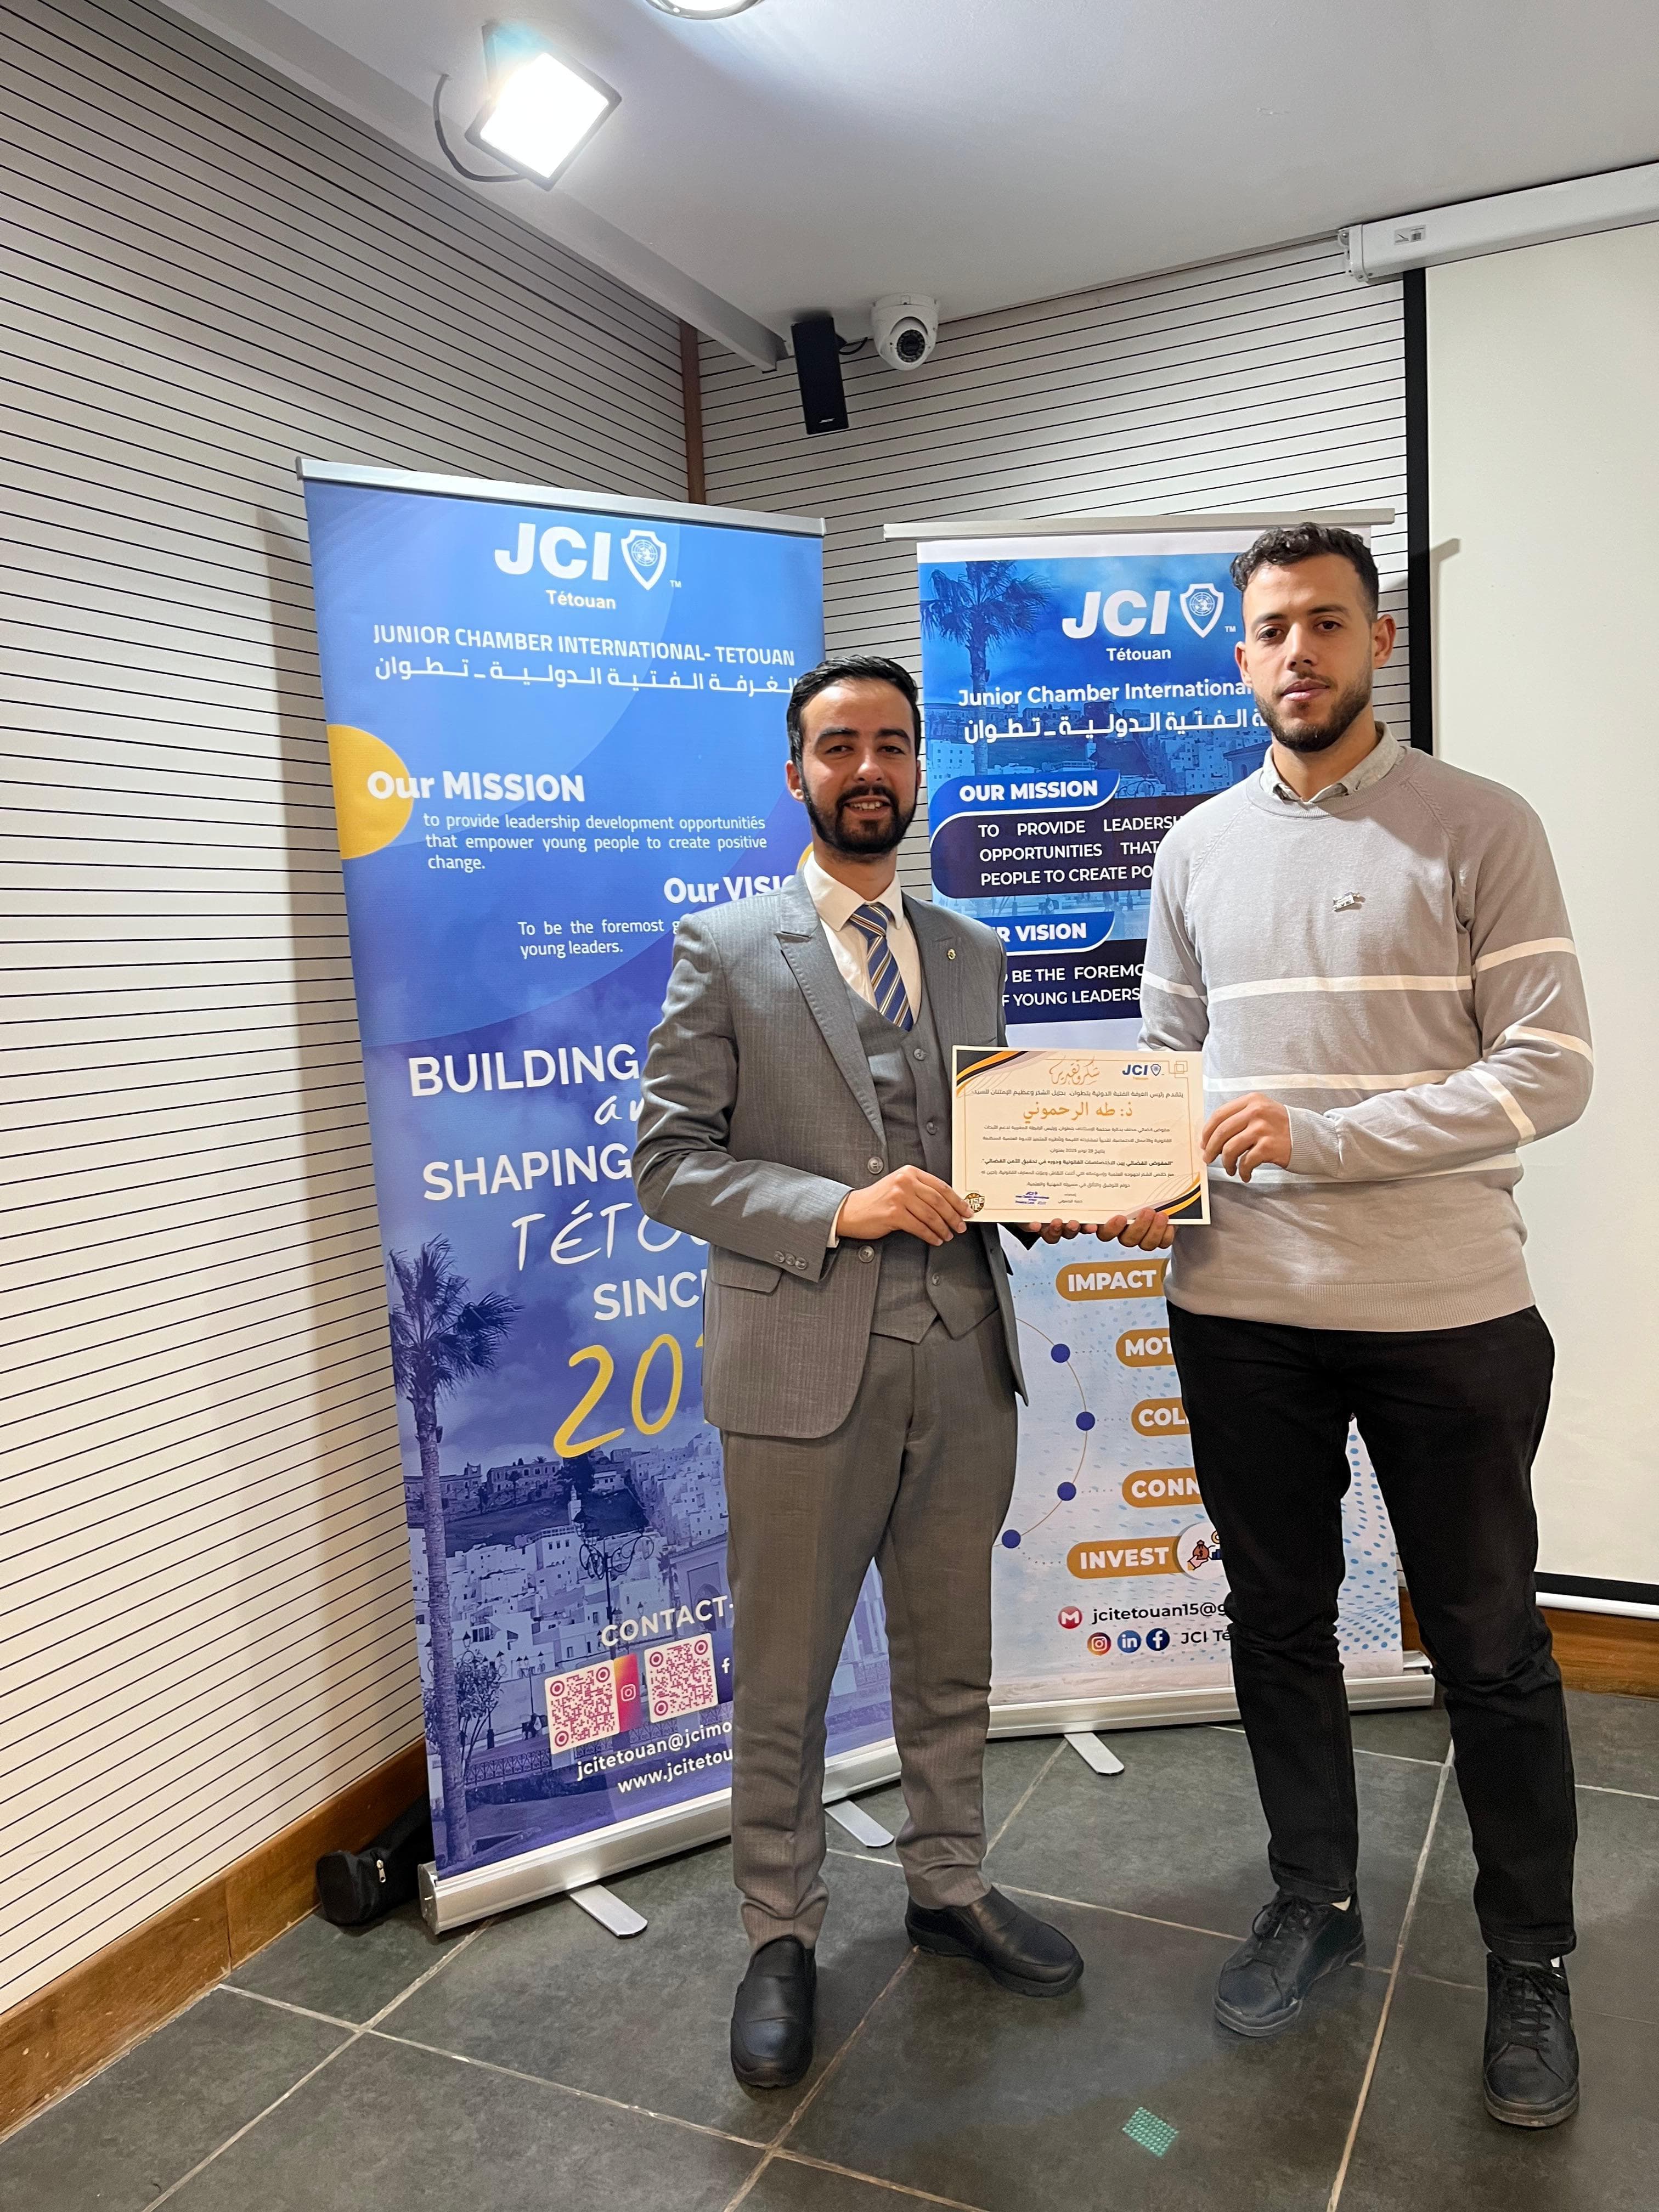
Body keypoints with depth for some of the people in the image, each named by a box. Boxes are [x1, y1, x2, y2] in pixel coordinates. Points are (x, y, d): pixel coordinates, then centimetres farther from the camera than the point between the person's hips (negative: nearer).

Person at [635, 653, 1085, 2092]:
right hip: (802, 1370, -4)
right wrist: (837, 1209, -20)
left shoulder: (974, 955, 11)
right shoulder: (725, 950, -3)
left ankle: (951, 1887, 42)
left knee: (951, 1660, 20)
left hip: (963, 1365, 4)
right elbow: (668, 1163, -9)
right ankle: (783, 1936, 33)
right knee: (783, 1679, 11)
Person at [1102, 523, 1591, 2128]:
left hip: (1445, 1314, -3)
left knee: (1489, 1647, 11)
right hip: (1240, 1312, 4)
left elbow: (1549, 1067, -12)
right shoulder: (1197, 848, 8)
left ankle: (1529, 1963, 33)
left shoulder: (1479, 829, -5)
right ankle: (1313, 1899, 39)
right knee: (1278, 1619, 17)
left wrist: (1316, 1135, -21)